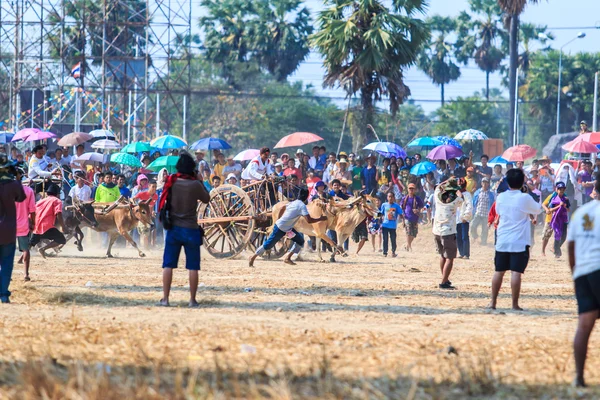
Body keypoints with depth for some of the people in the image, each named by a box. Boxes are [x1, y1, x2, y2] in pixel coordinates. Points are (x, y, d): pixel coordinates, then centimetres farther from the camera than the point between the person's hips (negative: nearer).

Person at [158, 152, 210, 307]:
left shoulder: (171, 182, -2)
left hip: (173, 229, 2)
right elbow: (206, 199, 3)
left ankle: (165, 299, 0)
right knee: (193, 266, 4)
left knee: (168, 265, 5)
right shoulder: (195, 185, -12)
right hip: (190, 229, -2)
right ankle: (192, 299, 4)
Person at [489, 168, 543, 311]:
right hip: (519, 242, -4)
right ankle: (515, 304, -7)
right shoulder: (525, 198, -9)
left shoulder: (501, 197, 4)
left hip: (502, 241, 4)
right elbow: (538, 210, 7)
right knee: (516, 272, -6)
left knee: (499, 271, 11)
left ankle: (493, 302, 14)